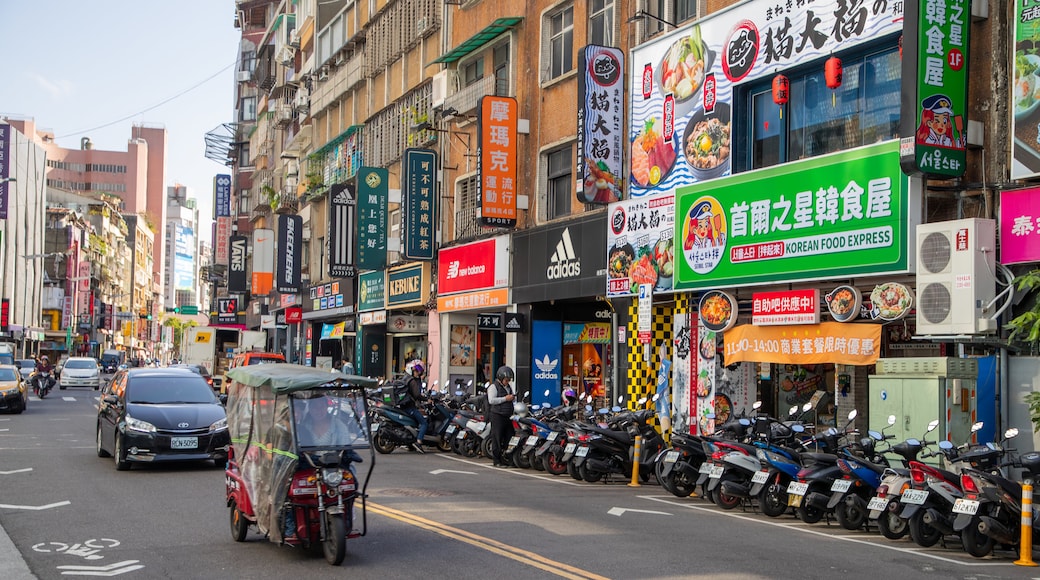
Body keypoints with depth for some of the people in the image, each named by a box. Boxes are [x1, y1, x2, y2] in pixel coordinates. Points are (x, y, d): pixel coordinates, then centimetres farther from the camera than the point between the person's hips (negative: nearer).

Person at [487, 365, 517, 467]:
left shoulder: (509, 386, 19)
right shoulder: (493, 387, -7)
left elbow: (514, 399, 30)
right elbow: (491, 400, -20)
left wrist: (513, 397, 5)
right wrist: (505, 399, -19)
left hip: (508, 416, 8)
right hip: (497, 416, -8)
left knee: (508, 438, 7)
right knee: (497, 439, -5)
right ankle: (496, 461, -2)